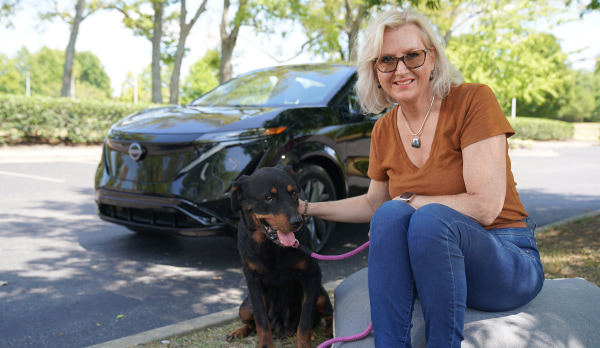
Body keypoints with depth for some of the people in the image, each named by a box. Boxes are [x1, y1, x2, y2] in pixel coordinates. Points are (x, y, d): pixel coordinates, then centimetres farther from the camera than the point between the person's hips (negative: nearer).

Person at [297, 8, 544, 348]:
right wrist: (308, 208, 15)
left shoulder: (473, 99, -14)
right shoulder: (384, 132, 4)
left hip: (507, 260, -4)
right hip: (431, 261, 4)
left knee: (430, 218, -33)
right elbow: (373, 204, 20)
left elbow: (485, 206, -21)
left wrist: (410, 201, -11)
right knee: (390, 214, -26)